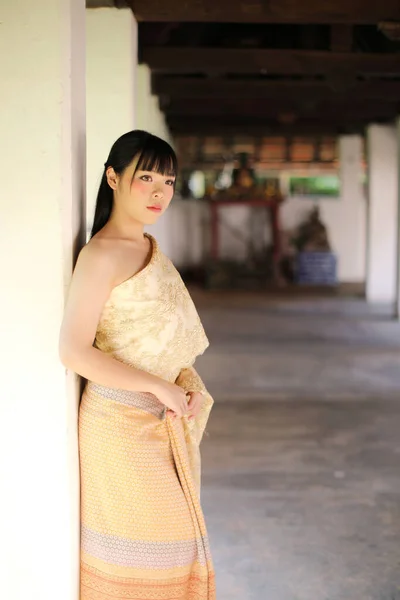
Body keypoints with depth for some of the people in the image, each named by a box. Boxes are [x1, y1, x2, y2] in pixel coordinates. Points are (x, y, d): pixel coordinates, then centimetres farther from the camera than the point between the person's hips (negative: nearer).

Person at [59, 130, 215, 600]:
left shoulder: (149, 248, 9)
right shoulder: (102, 254, -18)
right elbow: (74, 350, -24)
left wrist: (190, 384, -1)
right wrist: (160, 386, -20)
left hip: (164, 420, 8)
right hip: (122, 420, -8)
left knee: (173, 534, 18)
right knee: (139, 543, 4)